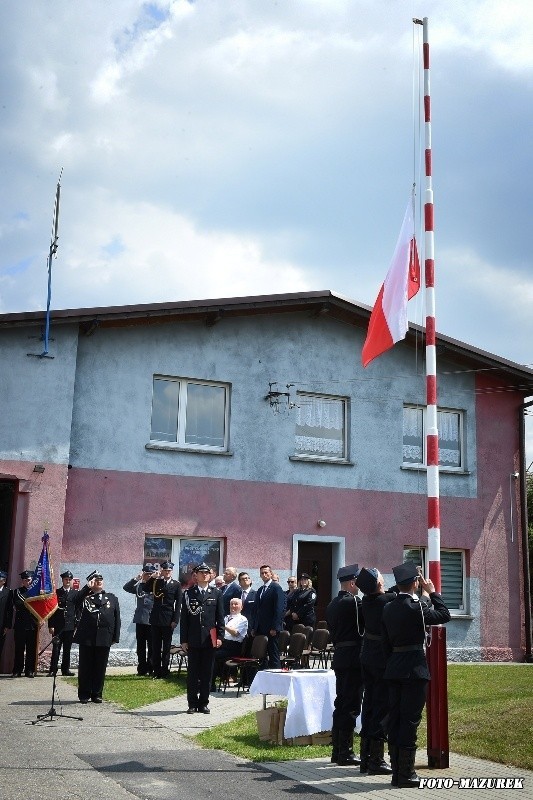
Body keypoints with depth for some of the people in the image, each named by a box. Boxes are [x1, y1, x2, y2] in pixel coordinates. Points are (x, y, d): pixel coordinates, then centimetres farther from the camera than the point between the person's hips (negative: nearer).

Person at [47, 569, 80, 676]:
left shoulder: (75, 593, 9)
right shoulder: (56, 593, 4)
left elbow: (78, 610, 8)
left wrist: (77, 624, 0)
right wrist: (51, 625, -5)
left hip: (70, 626, 2)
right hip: (58, 626, -2)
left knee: (67, 649, 7)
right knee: (56, 648, -3)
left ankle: (65, 669, 13)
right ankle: (53, 669, 2)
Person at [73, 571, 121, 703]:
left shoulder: (112, 598, 14)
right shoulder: (84, 596, 8)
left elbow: (117, 619, 11)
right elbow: (75, 601, -16)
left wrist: (116, 637, 3)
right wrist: (88, 587, -17)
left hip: (104, 639, 2)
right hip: (86, 638, -2)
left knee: (100, 668, 5)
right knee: (85, 667, 4)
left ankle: (97, 694, 15)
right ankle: (84, 695, 12)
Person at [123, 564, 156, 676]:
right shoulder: (139, 585, 9)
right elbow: (126, 587, -6)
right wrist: (136, 578, -14)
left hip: (152, 620, -3)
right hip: (140, 620, 3)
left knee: (152, 645, -1)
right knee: (141, 645, 8)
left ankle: (151, 668, 8)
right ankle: (142, 669, 14)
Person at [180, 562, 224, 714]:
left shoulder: (216, 594, 8)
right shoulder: (188, 593, 4)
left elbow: (220, 617, 7)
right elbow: (184, 618, 3)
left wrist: (220, 636, -2)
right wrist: (184, 639, -2)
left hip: (210, 639, 1)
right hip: (193, 639, -1)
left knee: (207, 673, 5)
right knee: (192, 672, 4)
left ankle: (203, 703, 14)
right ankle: (192, 703, 12)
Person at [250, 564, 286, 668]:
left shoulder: (276, 588, -6)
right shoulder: (260, 590, 18)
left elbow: (279, 609, -12)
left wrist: (274, 628, -17)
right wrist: (254, 627, 12)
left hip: (271, 629, -7)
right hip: (260, 628, 7)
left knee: (273, 655, -4)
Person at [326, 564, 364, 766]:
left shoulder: (333, 604, 13)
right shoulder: (353, 602, -15)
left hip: (339, 656, 9)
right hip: (353, 659, -9)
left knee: (341, 704, 13)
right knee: (351, 706, -4)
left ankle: (337, 751, 19)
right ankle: (345, 753, 0)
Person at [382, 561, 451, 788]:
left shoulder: (388, 608, 6)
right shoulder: (417, 606, -14)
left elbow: (386, 642, 10)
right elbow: (444, 615, -1)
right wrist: (432, 592, 7)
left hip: (394, 669, 6)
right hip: (415, 669, -6)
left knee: (395, 719, 9)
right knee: (410, 720, -2)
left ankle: (396, 772, 16)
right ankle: (406, 774, 2)